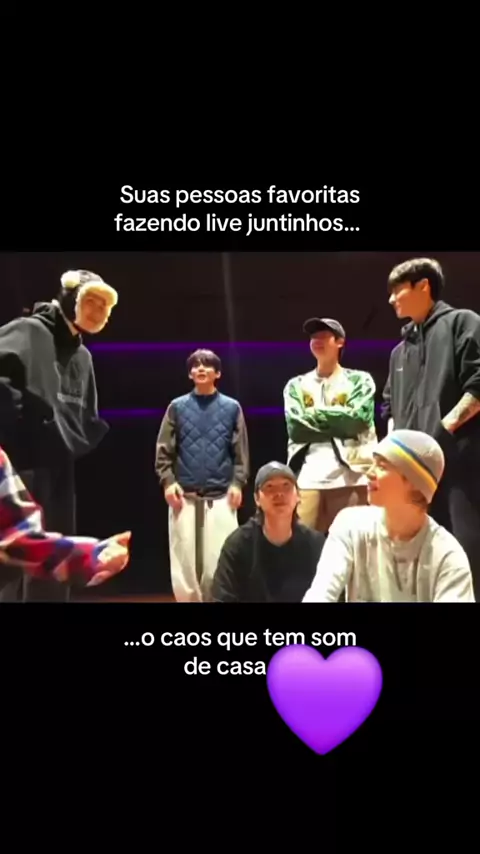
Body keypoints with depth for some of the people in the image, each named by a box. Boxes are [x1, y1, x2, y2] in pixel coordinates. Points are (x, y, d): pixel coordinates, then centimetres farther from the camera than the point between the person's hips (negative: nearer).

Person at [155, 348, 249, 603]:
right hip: (184, 496, 1)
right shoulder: (177, 407, 9)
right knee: (184, 561, 3)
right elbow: (164, 450, 5)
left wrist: (238, 482, -6)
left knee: (220, 560, -2)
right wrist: (167, 481, -7)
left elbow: (241, 452, 5)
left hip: (220, 497, -1)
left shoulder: (231, 407, 8)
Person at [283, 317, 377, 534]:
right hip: (307, 480, 2)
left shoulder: (359, 380, 10)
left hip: (351, 477, -1)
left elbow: (358, 420, -6)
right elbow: (295, 428, 0)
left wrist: (316, 413, -1)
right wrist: (340, 424, -4)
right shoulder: (296, 385, 15)